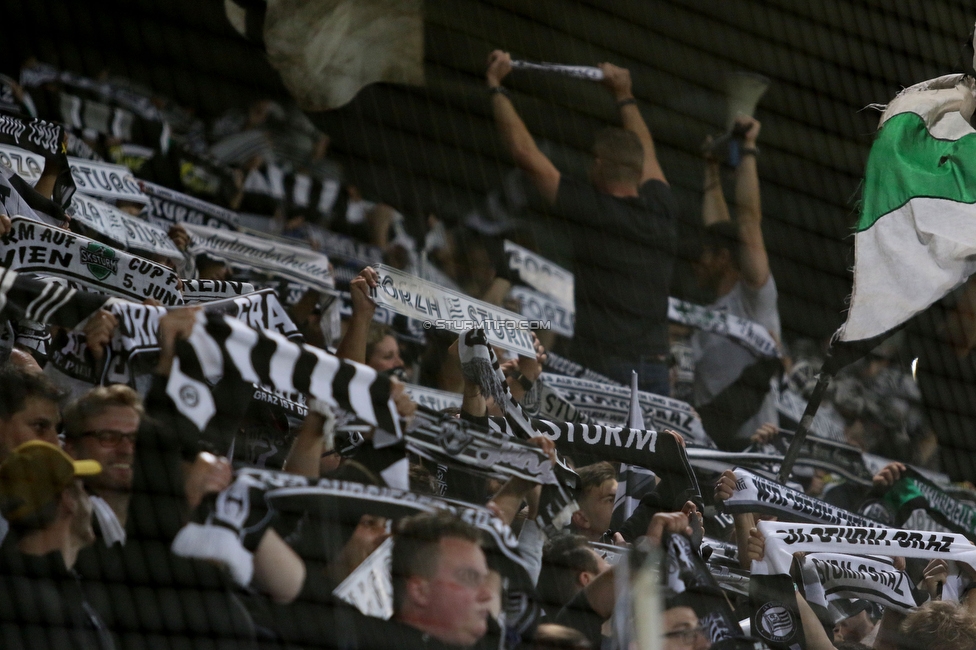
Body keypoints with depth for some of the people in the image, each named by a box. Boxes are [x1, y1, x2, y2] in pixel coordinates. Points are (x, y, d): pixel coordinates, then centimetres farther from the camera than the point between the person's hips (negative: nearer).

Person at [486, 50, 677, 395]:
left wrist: (496, 85, 16)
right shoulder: (661, 212, 13)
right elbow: (646, 153, 35)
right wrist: (624, 96, 51)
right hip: (655, 364, 5)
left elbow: (525, 151, 4)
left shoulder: (590, 209, -2)